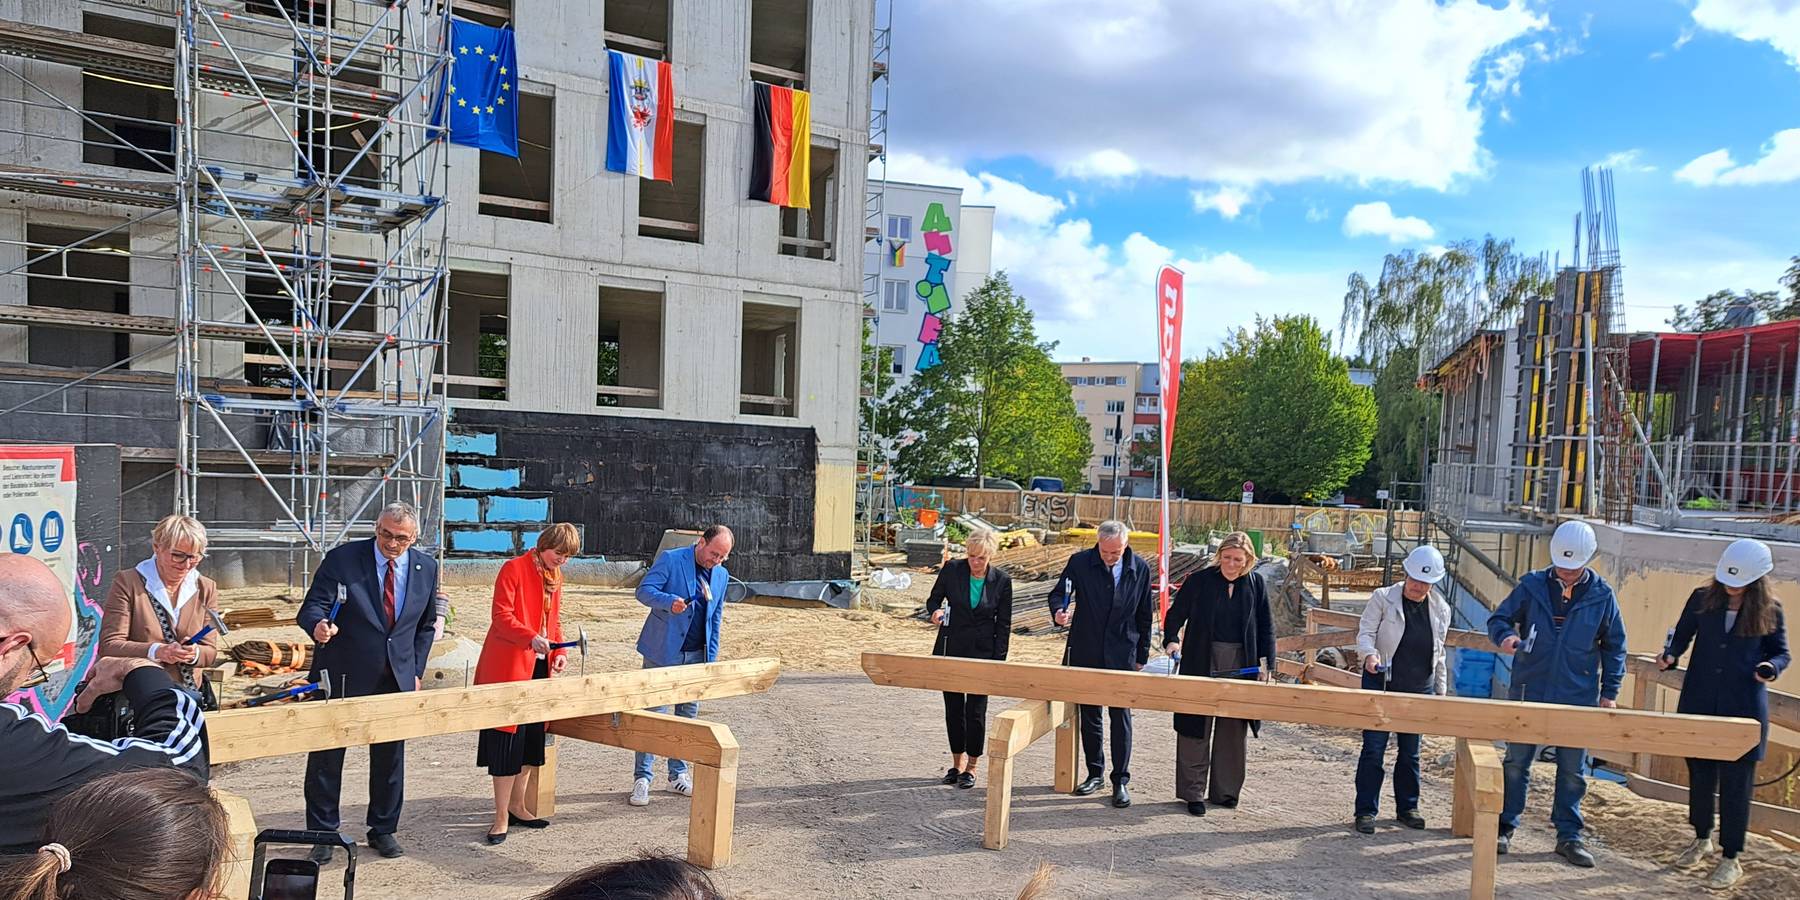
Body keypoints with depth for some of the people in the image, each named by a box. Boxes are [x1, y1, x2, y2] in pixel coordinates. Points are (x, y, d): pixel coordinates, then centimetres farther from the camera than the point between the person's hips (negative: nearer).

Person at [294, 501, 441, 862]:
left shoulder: (426, 568, 2)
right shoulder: (342, 559, -9)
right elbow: (313, 605, -13)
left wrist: (416, 672, 7)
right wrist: (317, 625, -36)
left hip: (397, 679, 3)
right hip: (342, 676, -3)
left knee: (390, 757, 11)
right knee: (326, 757, 5)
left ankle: (383, 829, 26)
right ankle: (322, 833, 20)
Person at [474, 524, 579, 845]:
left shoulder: (555, 576, 14)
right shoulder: (514, 568, -10)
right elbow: (501, 615, -17)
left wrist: (560, 652, 3)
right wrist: (531, 638, -31)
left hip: (540, 667, 8)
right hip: (508, 666, -8)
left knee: (531, 739, 13)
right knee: (508, 739, -5)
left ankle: (518, 806, 26)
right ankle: (501, 817, 2)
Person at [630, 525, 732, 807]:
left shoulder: (722, 575, 8)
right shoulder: (670, 559, -9)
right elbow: (643, 590, -13)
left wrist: (711, 658, 8)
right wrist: (670, 601, -31)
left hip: (696, 656, 6)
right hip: (663, 653, -5)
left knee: (688, 715, 11)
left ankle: (678, 775, 22)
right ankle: (642, 778, 5)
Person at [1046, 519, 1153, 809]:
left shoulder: (1140, 569, -3)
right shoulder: (1080, 562, -7)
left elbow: (1144, 614, 5)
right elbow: (1059, 592, 0)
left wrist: (1142, 655, 6)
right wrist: (1058, 611, -24)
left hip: (1121, 655, -1)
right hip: (1085, 652, 1)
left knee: (1121, 717, 0)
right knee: (1088, 715, 11)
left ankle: (1121, 781, 10)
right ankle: (1095, 773, 26)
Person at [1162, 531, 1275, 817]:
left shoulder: (1256, 584, 2)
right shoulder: (1199, 581, -5)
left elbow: (1265, 627, 9)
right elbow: (1176, 614, 2)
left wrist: (1267, 662, 3)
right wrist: (1171, 640, -15)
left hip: (1241, 665, 2)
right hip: (1201, 663, -2)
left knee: (1233, 730, 8)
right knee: (1196, 729, 2)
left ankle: (1225, 790, 21)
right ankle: (1193, 792, 10)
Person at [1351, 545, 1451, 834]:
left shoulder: (1441, 609, 8)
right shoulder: (1383, 598, -5)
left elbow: (1439, 654, 15)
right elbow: (1365, 633, -9)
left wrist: (1441, 690, 14)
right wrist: (1370, 654, -30)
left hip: (1419, 689, 4)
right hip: (1382, 683, -4)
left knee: (1410, 751, 13)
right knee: (1373, 749, -3)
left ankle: (1407, 807, 26)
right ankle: (1366, 810, 4)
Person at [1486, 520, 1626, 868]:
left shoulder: (1602, 595, -1)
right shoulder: (1532, 585, -3)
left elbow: (1614, 646, 7)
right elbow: (1498, 618, 1)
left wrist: (1610, 691, 3)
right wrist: (1505, 635, -22)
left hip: (1578, 698, 0)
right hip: (1529, 692, 0)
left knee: (1573, 771, 9)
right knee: (1516, 763, 8)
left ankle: (1568, 835, 21)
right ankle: (1505, 827, 20)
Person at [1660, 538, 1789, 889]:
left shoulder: (1769, 610, -3)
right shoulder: (1702, 599, -1)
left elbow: (1782, 652, 5)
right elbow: (1682, 635, 8)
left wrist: (1771, 668, -16)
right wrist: (1671, 655, -12)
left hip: (1743, 709, -2)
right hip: (1699, 703, 2)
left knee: (1736, 783, 2)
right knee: (1699, 775, 13)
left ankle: (1731, 859, 14)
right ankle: (1702, 838, 35)